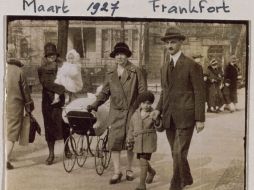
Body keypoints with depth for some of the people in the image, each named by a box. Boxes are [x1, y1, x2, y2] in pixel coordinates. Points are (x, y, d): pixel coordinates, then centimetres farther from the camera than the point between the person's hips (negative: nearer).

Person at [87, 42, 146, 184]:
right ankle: (117, 172, 1)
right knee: (114, 141, -5)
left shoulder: (135, 71, -2)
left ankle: (129, 170, 23)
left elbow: (142, 91, -5)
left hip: (131, 111, -2)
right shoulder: (111, 75, 10)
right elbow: (105, 92, 12)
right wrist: (96, 104, -2)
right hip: (116, 112, 2)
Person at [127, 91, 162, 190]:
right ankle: (152, 172, 47)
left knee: (143, 161, -10)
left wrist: (157, 121, -31)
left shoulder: (153, 114, -6)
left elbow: (160, 128, -11)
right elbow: (131, 129, 11)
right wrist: (129, 141, 9)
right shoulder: (135, 114, 4)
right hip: (138, 142, 5)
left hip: (148, 141, -4)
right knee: (142, 161, 16)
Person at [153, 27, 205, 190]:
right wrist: (159, 109, 5)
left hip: (185, 117, -6)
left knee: (179, 153, -9)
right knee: (176, 153, 15)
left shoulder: (192, 66, -8)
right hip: (169, 117, 6)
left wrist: (200, 119, -11)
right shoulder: (165, 66, 13)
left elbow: (200, 93, -8)